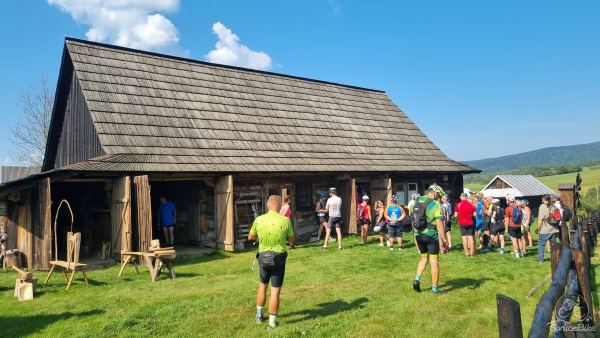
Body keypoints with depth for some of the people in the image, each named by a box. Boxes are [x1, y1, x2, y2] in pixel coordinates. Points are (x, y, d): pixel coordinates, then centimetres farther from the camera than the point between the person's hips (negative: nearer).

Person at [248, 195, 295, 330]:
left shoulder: (259, 220, -8)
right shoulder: (285, 220, -13)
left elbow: (250, 237, 8)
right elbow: (291, 240, 1)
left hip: (264, 258, 2)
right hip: (279, 259, -2)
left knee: (262, 286, 24)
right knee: (275, 292, 6)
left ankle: (259, 315, 34)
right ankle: (272, 322, 13)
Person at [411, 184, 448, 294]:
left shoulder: (417, 201, 5)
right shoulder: (436, 205, -13)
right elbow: (439, 225, -17)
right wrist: (444, 240, -11)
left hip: (418, 234, 5)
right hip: (431, 235, -5)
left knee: (424, 257, 21)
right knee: (434, 261, 5)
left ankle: (417, 279, 6)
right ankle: (435, 287, 11)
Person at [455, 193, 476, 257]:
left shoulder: (458, 205, -8)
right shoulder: (471, 204, 1)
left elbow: (455, 215, -9)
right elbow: (474, 214, 3)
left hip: (462, 223, -2)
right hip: (470, 223, 2)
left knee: (464, 237, 3)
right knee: (470, 237, 6)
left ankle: (466, 252, 5)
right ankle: (472, 252, 8)